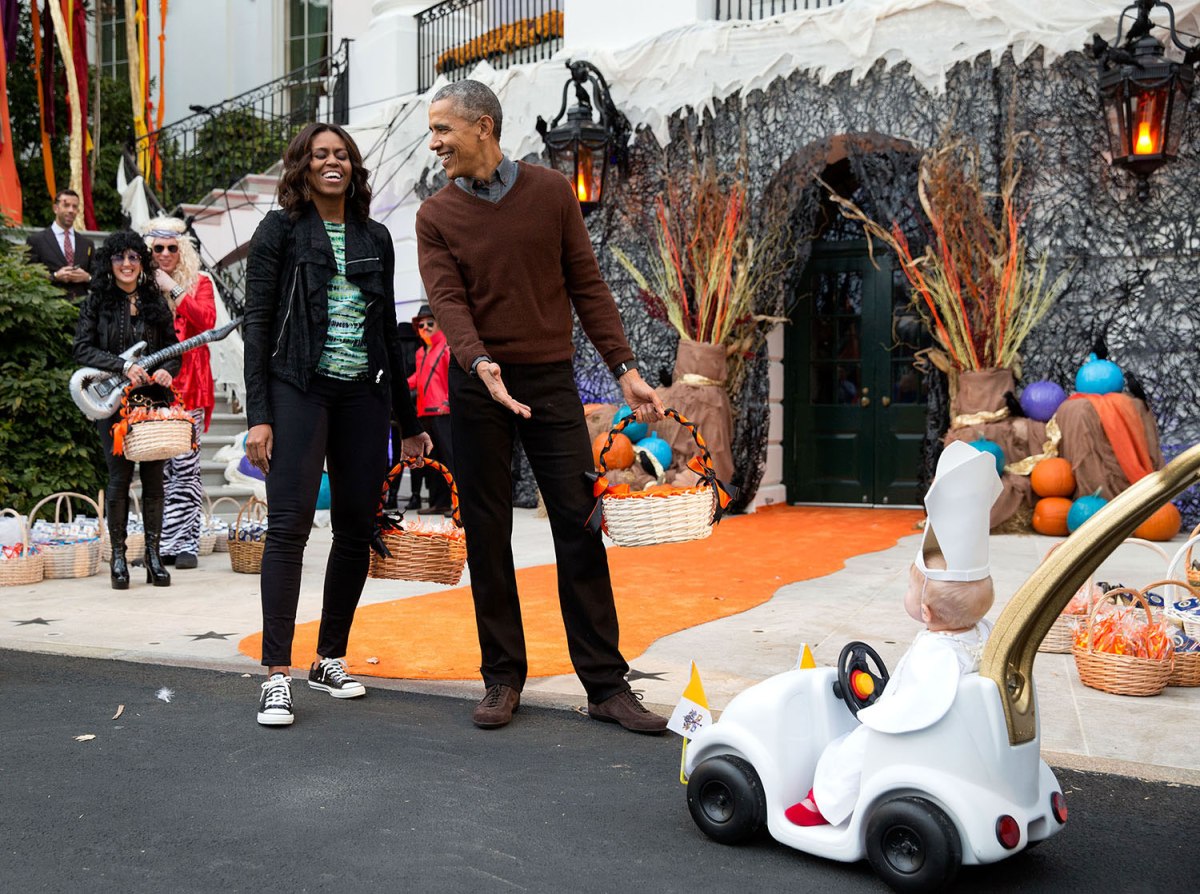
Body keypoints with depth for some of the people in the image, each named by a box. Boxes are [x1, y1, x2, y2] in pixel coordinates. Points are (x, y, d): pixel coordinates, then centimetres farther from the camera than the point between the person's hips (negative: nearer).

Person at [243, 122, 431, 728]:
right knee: (289, 524, -11)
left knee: (357, 529, 5)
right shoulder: (281, 230, 3)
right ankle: (277, 674, -9)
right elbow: (257, 323, -2)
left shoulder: (375, 237, 15)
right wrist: (258, 415, -11)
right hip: (299, 389, -4)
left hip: (363, 394, 5)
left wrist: (408, 420, 17)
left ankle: (330, 659, 18)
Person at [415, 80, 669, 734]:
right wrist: (480, 363, -28)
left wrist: (625, 368, -3)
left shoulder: (551, 192, 5)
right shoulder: (436, 216, 5)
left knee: (580, 527, -2)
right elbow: (448, 301, -9)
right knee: (487, 536, 4)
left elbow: (586, 287, 5)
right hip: (477, 386, 1)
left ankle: (606, 685, 4)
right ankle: (502, 679, 16)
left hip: (551, 382, 0)